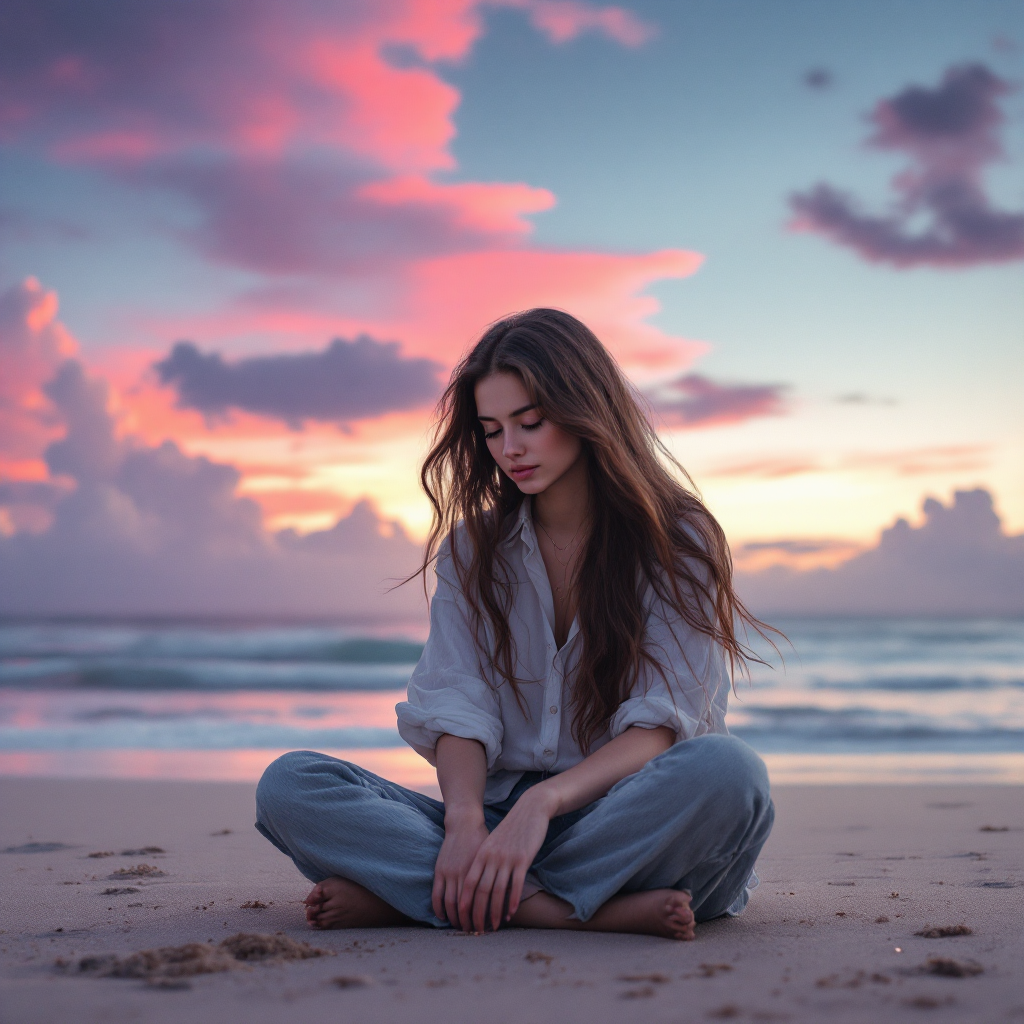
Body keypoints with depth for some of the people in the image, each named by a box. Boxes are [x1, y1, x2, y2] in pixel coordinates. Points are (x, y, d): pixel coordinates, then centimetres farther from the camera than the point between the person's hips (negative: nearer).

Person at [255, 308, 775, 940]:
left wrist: (542, 802, -27)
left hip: (625, 823, -2)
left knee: (727, 772, -37)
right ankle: (557, 909, -32)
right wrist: (465, 820, -22)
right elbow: (459, 706, 0)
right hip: (497, 814, 3)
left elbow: (663, 724, -10)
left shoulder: (678, 540, 2)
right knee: (289, 784, -19)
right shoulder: (472, 548, 13)